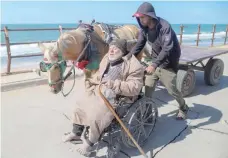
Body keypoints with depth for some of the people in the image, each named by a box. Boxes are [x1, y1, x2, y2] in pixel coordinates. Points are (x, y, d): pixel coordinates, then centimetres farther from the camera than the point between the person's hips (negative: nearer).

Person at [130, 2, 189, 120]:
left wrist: (154, 65, -45)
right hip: (154, 61, 6)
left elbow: (167, 48, -35)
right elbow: (139, 44, 2)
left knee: (171, 90, 5)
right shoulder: (144, 28, -4)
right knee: (148, 89, 2)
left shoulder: (164, 26, -25)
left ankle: (183, 108, 32)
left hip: (167, 64, -6)